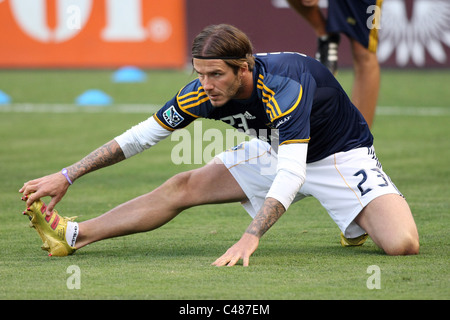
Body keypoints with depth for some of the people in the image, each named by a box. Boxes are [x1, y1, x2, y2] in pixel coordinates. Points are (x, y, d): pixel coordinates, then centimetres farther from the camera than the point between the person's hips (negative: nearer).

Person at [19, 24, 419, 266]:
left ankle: (360, 220, 8)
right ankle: (73, 236, 5)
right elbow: (141, 135, -7)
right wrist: (67, 176, -9)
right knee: (184, 186, -3)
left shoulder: (285, 86, -37)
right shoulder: (204, 92, -17)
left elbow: (290, 174, -46)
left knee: (402, 244, -28)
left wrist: (250, 237, -57)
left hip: (341, 157, -6)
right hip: (275, 153, 6)